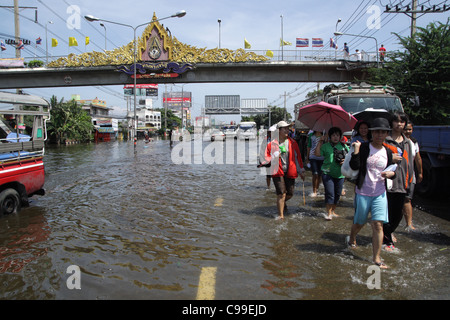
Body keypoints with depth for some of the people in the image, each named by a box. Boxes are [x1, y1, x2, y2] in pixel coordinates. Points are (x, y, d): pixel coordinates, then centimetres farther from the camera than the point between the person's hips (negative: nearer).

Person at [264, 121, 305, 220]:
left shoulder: (292, 143, 5)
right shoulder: (272, 143, -3)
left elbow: (298, 157, 11)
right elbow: (266, 158, 2)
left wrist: (301, 171, 12)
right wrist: (274, 157, -17)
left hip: (290, 172, 3)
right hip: (278, 172, -3)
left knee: (290, 194, 7)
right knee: (281, 194, -8)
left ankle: (282, 202, 42)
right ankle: (281, 215, 7)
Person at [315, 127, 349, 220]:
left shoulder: (344, 146, 8)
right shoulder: (326, 146, 1)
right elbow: (317, 154, -9)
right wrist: (320, 142, -10)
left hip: (340, 174, 4)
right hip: (327, 173, -3)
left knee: (337, 194, 10)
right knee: (330, 194, -8)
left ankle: (333, 211, 27)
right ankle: (329, 213, 2)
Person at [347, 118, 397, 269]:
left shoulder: (388, 152, 6)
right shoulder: (364, 147, -7)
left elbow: (392, 170, 16)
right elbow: (354, 166, -16)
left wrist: (391, 173, -5)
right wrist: (356, 149, -22)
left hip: (380, 194, 3)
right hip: (363, 192, -2)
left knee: (378, 224, -6)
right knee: (359, 222, 13)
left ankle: (376, 257, 6)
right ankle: (351, 239, 45)